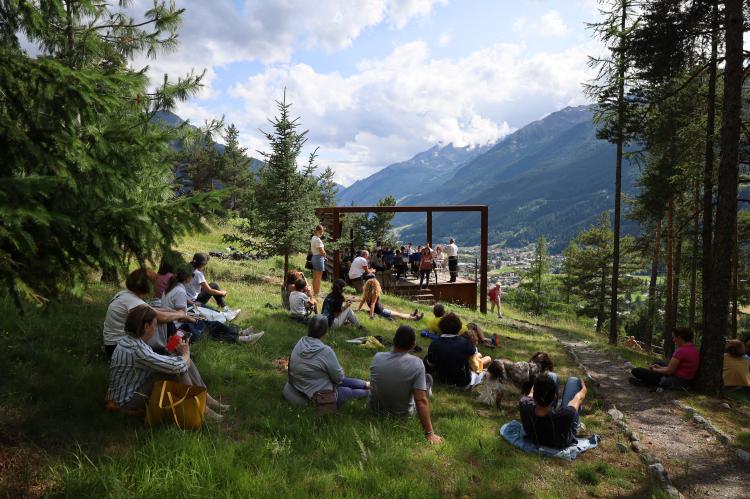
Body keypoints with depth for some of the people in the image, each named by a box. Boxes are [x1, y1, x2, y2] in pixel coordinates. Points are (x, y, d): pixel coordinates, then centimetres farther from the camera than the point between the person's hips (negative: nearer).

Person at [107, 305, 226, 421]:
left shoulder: (131, 338, 0)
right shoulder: (136, 349, -30)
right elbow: (175, 366, -29)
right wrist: (186, 354, -8)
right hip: (128, 399, -10)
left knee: (183, 361, -1)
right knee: (175, 369, -23)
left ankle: (206, 398, 1)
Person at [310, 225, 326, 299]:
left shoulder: (313, 238, 12)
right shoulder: (318, 239, -17)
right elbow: (322, 252, -19)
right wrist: (324, 256, 3)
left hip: (314, 257, 10)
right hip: (319, 257, -10)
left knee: (315, 277, 15)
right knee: (318, 277, -4)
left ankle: (314, 292, 23)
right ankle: (317, 293, 0)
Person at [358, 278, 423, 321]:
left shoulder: (367, 294, -1)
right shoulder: (374, 294, -25)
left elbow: (362, 302, 4)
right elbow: (372, 305, -30)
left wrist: (358, 309, 13)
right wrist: (371, 315, -32)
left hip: (381, 310, 9)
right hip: (380, 312, -9)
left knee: (396, 311, 23)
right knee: (398, 315, 5)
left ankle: (411, 315, 38)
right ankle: (414, 318, 17)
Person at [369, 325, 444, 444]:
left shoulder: (377, 357, -15)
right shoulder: (417, 363, -26)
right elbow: (421, 401, -28)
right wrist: (429, 433, -21)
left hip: (376, 409, 3)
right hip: (402, 413, -2)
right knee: (428, 377, 14)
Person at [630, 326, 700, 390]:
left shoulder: (681, 351, -25)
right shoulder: (694, 349, 5)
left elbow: (669, 371, -19)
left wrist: (655, 370, -1)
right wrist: (660, 367, 13)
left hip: (676, 382, -10)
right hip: (686, 381, 10)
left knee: (636, 371, -13)